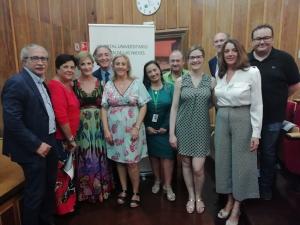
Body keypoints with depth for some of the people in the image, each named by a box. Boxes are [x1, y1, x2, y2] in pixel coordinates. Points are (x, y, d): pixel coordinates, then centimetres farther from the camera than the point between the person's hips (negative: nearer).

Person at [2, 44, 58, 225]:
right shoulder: (16, 83, -17)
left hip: (49, 144, 9)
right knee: (35, 193, 7)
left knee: (49, 187, 22)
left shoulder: (41, 82, 10)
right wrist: (36, 145, -20)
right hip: (33, 150, -9)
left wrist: (50, 141, 8)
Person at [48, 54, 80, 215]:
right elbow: (61, 116, -24)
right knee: (61, 173, 6)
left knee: (68, 171, 21)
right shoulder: (56, 86, -19)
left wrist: (72, 137, 9)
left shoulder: (68, 85, 9)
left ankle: (69, 201, 39)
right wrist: (71, 139, -15)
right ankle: (61, 206, 25)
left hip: (68, 137, 9)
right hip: (60, 139, -9)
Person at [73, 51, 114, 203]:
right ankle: (86, 191, 25)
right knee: (85, 159, 5)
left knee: (99, 157, 9)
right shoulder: (74, 84, 0)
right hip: (82, 126, -1)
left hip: (98, 125, 1)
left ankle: (101, 188, 27)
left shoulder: (100, 82, 3)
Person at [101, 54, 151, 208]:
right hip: (115, 129, 2)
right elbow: (104, 108, 3)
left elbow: (143, 107, -4)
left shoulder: (137, 83, -1)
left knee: (132, 162, 1)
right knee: (119, 161, 12)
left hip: (132, 129, -2)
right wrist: (106, 129, -5)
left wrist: (137, 127, -12)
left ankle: (135, 192, 22)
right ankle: (124, 190, 30)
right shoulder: (108, 85, 4)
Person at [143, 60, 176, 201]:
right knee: (153, 155, 11)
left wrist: (166, 126, -12)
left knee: (166, 155, 0)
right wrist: (147, 126, -11)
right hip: (149, 129, 1)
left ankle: (167, 186, 12)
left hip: (165, 129, -1)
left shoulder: (170, 88, 0)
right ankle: (157, 181, 29)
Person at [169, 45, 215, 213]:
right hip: (184, 127, 1)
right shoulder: (180, 81, 0)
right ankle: (191, 196, 32)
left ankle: (199, 197, 25)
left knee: (198, 167, -4)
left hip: (202, 128, -1)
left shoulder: (211, 81, 1)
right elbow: (174, 107, -1)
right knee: (186, 163, 11)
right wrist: (172, 133, -5)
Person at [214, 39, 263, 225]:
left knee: (241, 162, 6)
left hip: (243, 120, -5)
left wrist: (256, 133, -11)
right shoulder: (220, 74, 6)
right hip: (222, 120, 5)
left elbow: (257, 105, -10)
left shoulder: (252, 72, -10)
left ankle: (237, 207, 23)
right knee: (224, 160, 11)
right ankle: (230, 200, 31)